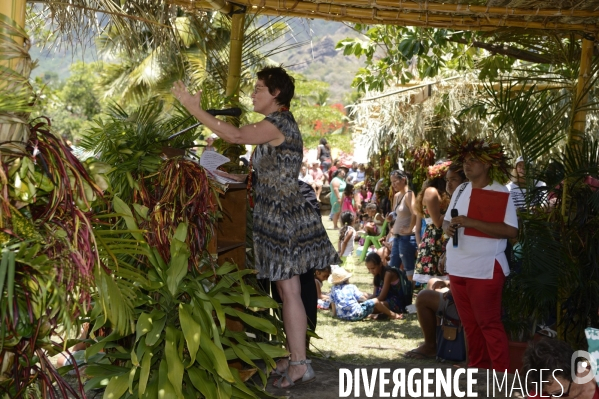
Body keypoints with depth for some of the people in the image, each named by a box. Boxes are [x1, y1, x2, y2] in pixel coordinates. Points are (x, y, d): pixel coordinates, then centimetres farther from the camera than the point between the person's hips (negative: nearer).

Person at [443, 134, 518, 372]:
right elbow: (446, 220, 19)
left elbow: (511, 230, -21)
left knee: (489, 324, -2)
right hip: (458, 268, 7)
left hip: (485, 269, -7)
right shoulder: (461, 190, 11)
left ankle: (501, 374, 7)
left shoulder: (500, 193, -11)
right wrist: (448, 227, -7)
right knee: (469, 323, 15)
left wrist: (471, 222, -26)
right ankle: (476, 369, 27)